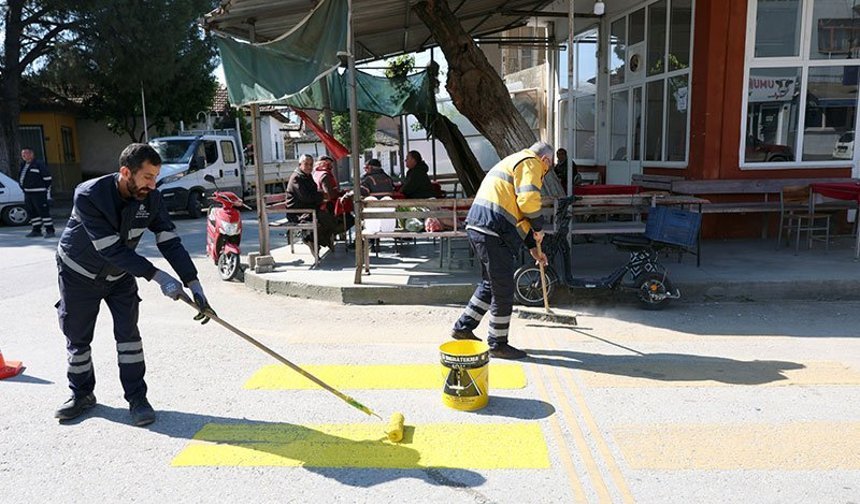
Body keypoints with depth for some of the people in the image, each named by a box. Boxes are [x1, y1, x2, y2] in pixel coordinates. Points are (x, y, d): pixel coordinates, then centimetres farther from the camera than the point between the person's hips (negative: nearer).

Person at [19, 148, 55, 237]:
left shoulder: (39, 164, -7)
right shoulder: (22, 166, 16)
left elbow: (47, 178, -8)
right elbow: (21, 178, 27)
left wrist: (47, 191, -8)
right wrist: (24, 190, 19)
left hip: (38, 193, -8)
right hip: (27, 194, 8)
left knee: (44, 211, -9)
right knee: (32, 212, 10)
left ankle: (50, 231, -8)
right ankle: (36, 230, 16)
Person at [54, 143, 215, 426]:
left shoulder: (151, 199, -18)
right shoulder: (88, 196, -31)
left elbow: (170, 242, -19)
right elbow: (111, 250, -35)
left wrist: (193, 284, -28)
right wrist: (156, 276, -38)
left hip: (120, 275, 3)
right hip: (79, 274, -2)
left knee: (128, 331, -5)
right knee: (77, 337, 7)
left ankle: (136, 398, 5)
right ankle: (82, 394, 28)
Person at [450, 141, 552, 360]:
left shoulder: (514, 162, 31)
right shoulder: (530, 163, -1)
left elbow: (516, 213, 33)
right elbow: (529, 201, -17)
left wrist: (532, 247, 33)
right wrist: (538, 228, 1)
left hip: (478, 227, 10)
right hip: (493, 233, -10)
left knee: (491, 284, 22)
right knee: (503, 290, 0)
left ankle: (463, 327, 29)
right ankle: (498, 344, 11)